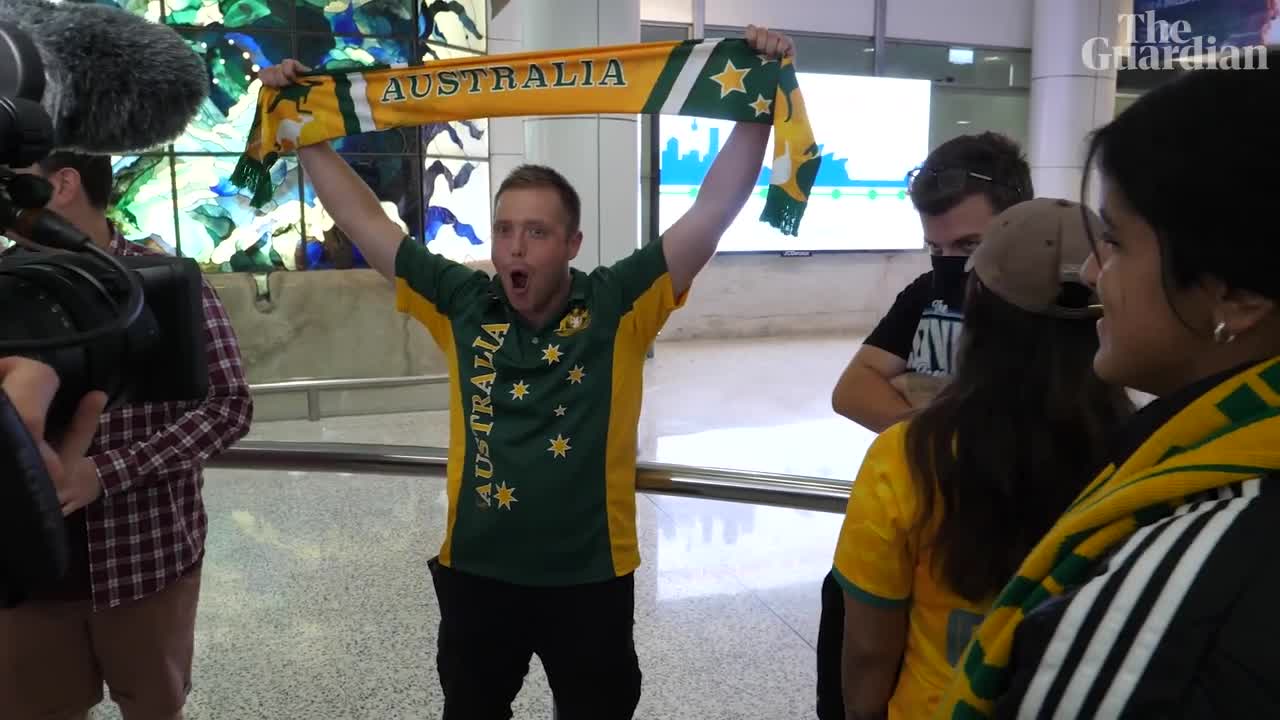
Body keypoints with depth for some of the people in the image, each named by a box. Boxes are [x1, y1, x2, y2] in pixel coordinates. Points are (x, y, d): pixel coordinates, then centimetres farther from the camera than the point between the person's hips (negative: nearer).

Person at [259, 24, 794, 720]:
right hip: (475, 574, 3)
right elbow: (364, 221, 3)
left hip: (590, 579, -2)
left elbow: (714, 208, -14)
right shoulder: (462, 304, -4)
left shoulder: (618, 306, -10)